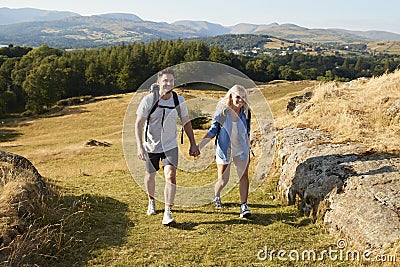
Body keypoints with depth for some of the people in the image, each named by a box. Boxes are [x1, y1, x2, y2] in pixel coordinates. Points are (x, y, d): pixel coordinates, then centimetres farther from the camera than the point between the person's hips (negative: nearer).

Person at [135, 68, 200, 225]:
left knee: (171, 176, -15)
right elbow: (139, 124, -14)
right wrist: (140, 147, -24)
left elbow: (186, 123, 5)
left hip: (170, 145, 1)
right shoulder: (148, 100, -16)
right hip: (151, 145, 0)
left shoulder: (179, 100, -9)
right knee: (150, 175, 15)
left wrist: (193, 144, 5)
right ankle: (151, 201, 44)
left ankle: (168, 213, -8)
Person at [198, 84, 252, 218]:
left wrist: (248, 150, 16)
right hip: (224, 150, -2)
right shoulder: (222, 111, -14)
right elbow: (213, 130, -7)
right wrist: (201, 144, -20)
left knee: (244, 176, -7)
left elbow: (247, 132, 10)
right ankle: (216, 196, 37)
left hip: (241, 150, 3)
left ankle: (244, 205, 0)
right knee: (223, 181, 5)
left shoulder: (245, 112, -3)